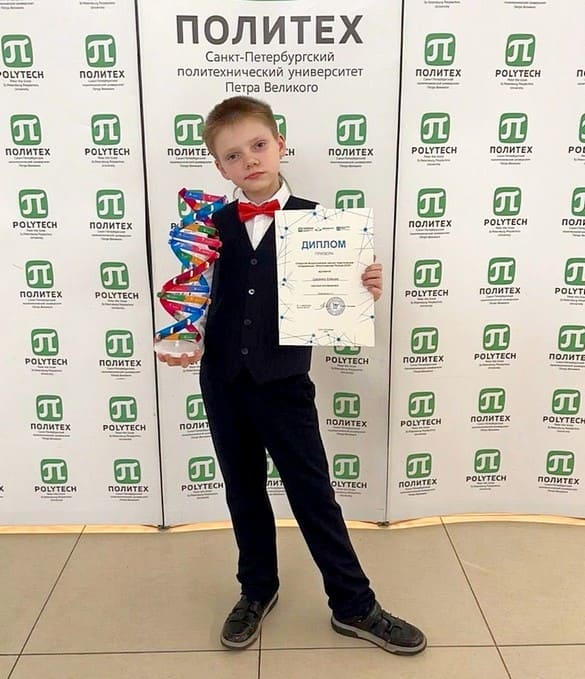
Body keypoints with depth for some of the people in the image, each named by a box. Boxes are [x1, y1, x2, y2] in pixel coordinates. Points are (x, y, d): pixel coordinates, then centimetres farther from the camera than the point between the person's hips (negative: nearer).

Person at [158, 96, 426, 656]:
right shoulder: (211, 225, 2)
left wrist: (363, 290, -21)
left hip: (284, 382, -2)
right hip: (222, 380, 3)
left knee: (313, 493, 6)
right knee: (243, 490, 17)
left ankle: (353, 605, 25)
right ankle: (257, 589, 39)